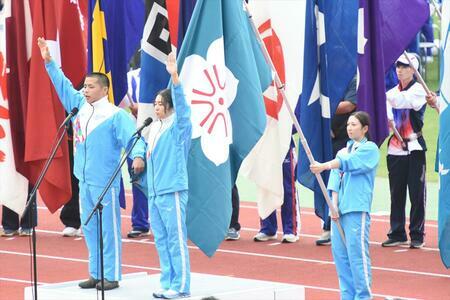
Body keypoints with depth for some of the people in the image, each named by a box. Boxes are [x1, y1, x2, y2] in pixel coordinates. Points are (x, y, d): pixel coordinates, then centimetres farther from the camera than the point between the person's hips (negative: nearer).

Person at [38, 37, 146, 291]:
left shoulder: (116, 115, -11)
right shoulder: (80, 106, 10)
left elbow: (132, 135, -22)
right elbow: (63, 84, 20)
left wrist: (138, 154, -41)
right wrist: (49, 62, 18)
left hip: (105, 181, -7)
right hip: (85, 179, 7)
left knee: (109, 228, -3)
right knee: (90, 228, 12)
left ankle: (112, 276, 1)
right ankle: (96, 274, 20)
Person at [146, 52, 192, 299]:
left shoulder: (178, 126, -6)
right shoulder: (154, 128, 15)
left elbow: (181, 104, -23)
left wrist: (174, 76, -33)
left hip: (172, 191, -8)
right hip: (154, 192, 8)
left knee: (176, 240, -6)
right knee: (161, 241, 11)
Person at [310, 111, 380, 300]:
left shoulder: (370, 149, 1)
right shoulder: (342, 152, 20)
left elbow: (348, 162, -15)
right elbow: (335, 180, 10)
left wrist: (324, 166, -28)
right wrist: (334, 205, -4)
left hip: (357, 208, -6)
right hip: (339, 209, 6)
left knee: (357, 252, -10)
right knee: (339, 252, 4)